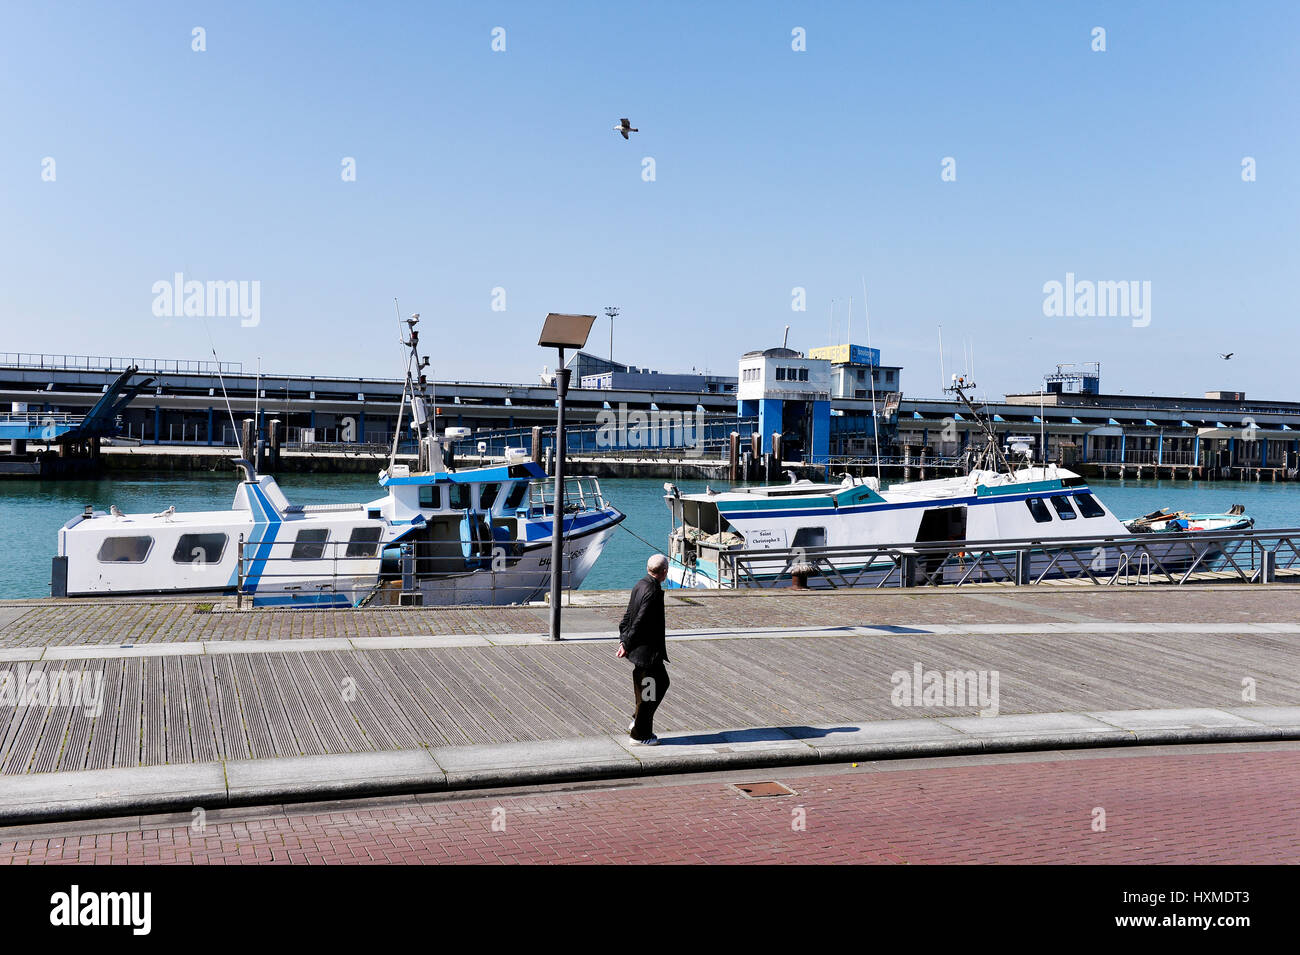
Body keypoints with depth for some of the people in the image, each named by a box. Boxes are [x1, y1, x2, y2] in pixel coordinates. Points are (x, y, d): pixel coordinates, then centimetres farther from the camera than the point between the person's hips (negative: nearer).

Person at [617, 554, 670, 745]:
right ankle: (640, 734, 15)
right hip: (648, 651, -10)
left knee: (662, 682, 21)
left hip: (640, 648, 10)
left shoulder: (640, 584, 6)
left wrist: (624, 641, 14)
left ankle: (638, 722, 28)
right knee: (648, 692, 3)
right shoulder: (653, 592, -24)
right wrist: (627, 646, -15)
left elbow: (628, 615, 12)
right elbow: (639, 622, -24)